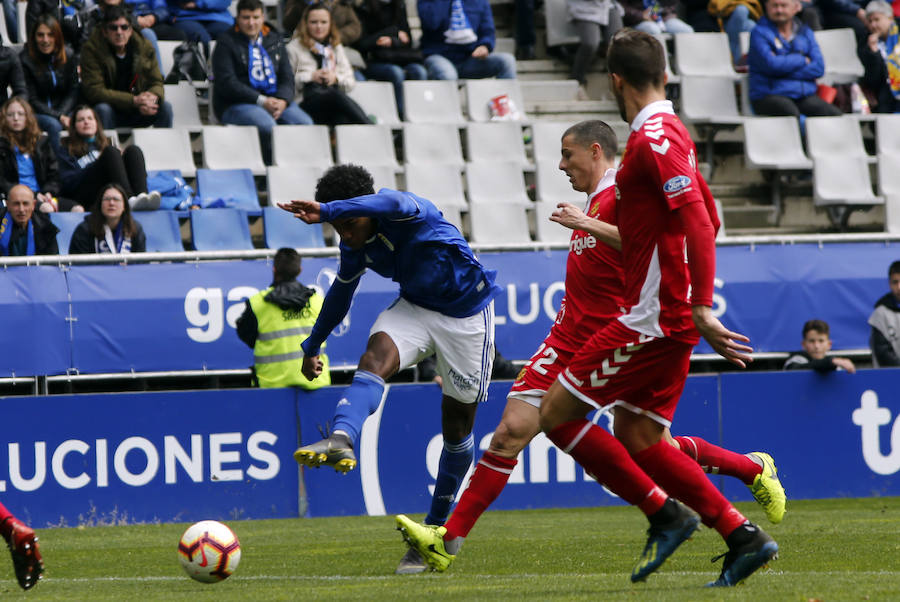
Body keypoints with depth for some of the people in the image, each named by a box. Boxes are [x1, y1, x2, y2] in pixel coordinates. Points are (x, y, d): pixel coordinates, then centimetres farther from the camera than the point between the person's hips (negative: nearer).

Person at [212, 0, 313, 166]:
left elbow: (287, 77, 14)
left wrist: (282, 101, -10)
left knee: (304, 124, -22)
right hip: (235, 104, -5)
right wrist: (261, 101, -17)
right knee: (267, 126, -36)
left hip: (275, 99, 5)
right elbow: (226, 83, -9)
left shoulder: (274, 40, 18)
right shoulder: (227, 42, 1)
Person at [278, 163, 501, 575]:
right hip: (415, 307, 5)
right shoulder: (355, 246, -5)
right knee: (375, 357, -29)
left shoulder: (407, 212, -26)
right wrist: (313, 345, 24)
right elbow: (341, 292, 15)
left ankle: (437, 528, 20)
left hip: (466, 314, -5)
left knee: (457, 424, 4)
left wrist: (326, 211, -64)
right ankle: (341, 440, -56)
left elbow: (392, 204, -53)